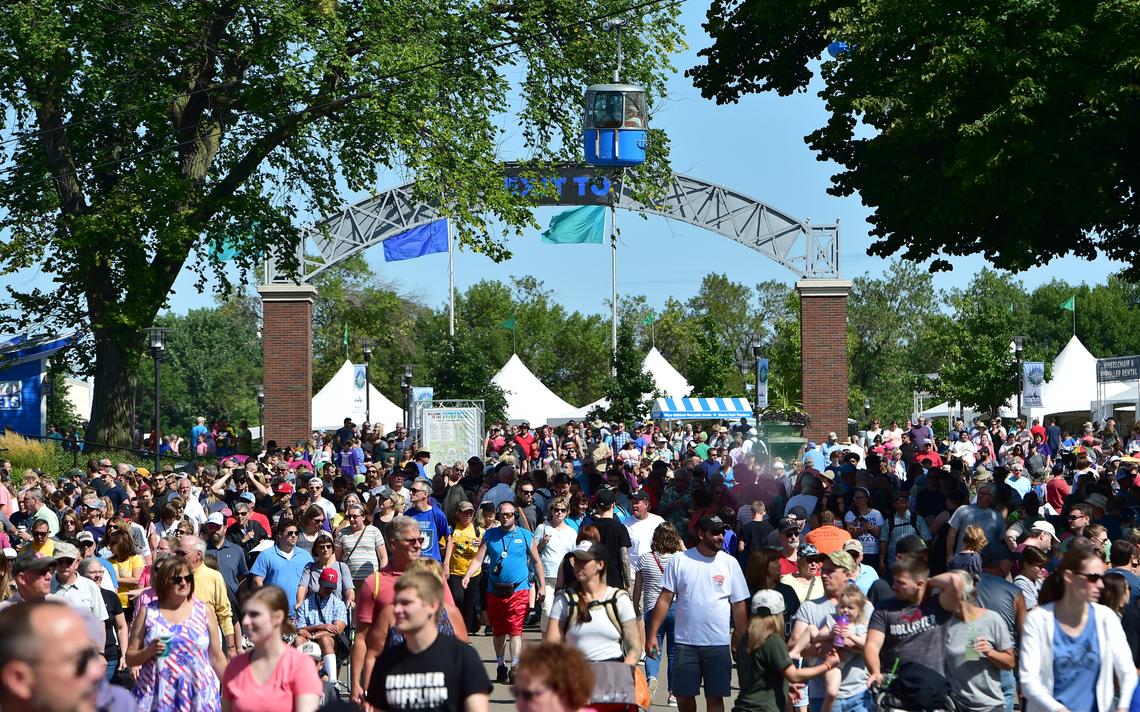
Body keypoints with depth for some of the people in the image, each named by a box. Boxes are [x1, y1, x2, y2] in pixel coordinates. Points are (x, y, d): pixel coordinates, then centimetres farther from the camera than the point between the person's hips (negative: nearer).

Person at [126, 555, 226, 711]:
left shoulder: (204, 612, 7)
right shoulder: (148, 612, 6)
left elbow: (217, 659, 10)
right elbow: (130, 658, 8)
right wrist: (149, 651, -11)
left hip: (197, 699, 0)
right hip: (157, 698, 0)